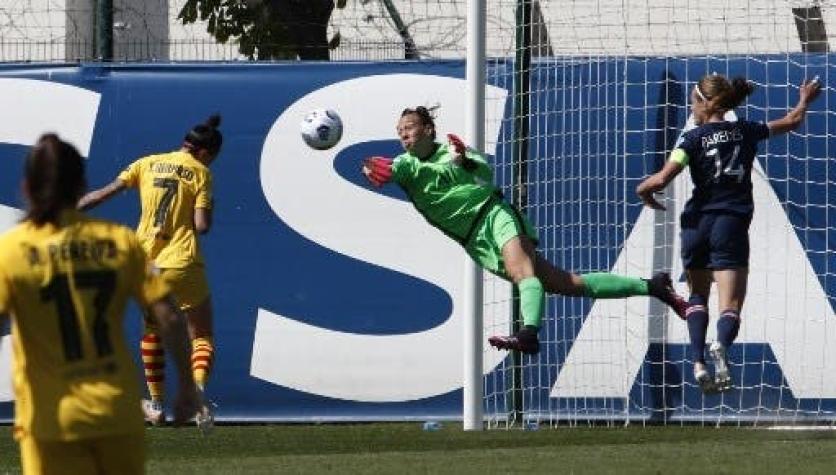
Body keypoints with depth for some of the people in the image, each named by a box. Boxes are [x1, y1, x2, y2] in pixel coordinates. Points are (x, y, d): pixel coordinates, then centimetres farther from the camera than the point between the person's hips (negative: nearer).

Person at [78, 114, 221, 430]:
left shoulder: (148, 164, 8)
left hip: (147, 262, 4)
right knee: (201, 336, 4)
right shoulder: (200, 173, -2)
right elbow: (202, 226, -10)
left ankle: (156, 404, 23)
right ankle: (198, 390, -24)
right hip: (183, 263, -4)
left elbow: (104, 193, 5)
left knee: (152, 331, 24)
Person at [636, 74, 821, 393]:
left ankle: (698, 361, 3)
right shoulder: (746, 132, 6)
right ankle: (721, 347, -38)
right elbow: (791, 121, 23)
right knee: (730, 305, -5)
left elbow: (662, 178, -16)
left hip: (697, 222, -1)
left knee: (697, 295, 21)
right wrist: (805, 100, 43)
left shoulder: (695, 138, -4)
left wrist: (643, 190, 6)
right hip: (732, 224, 1)